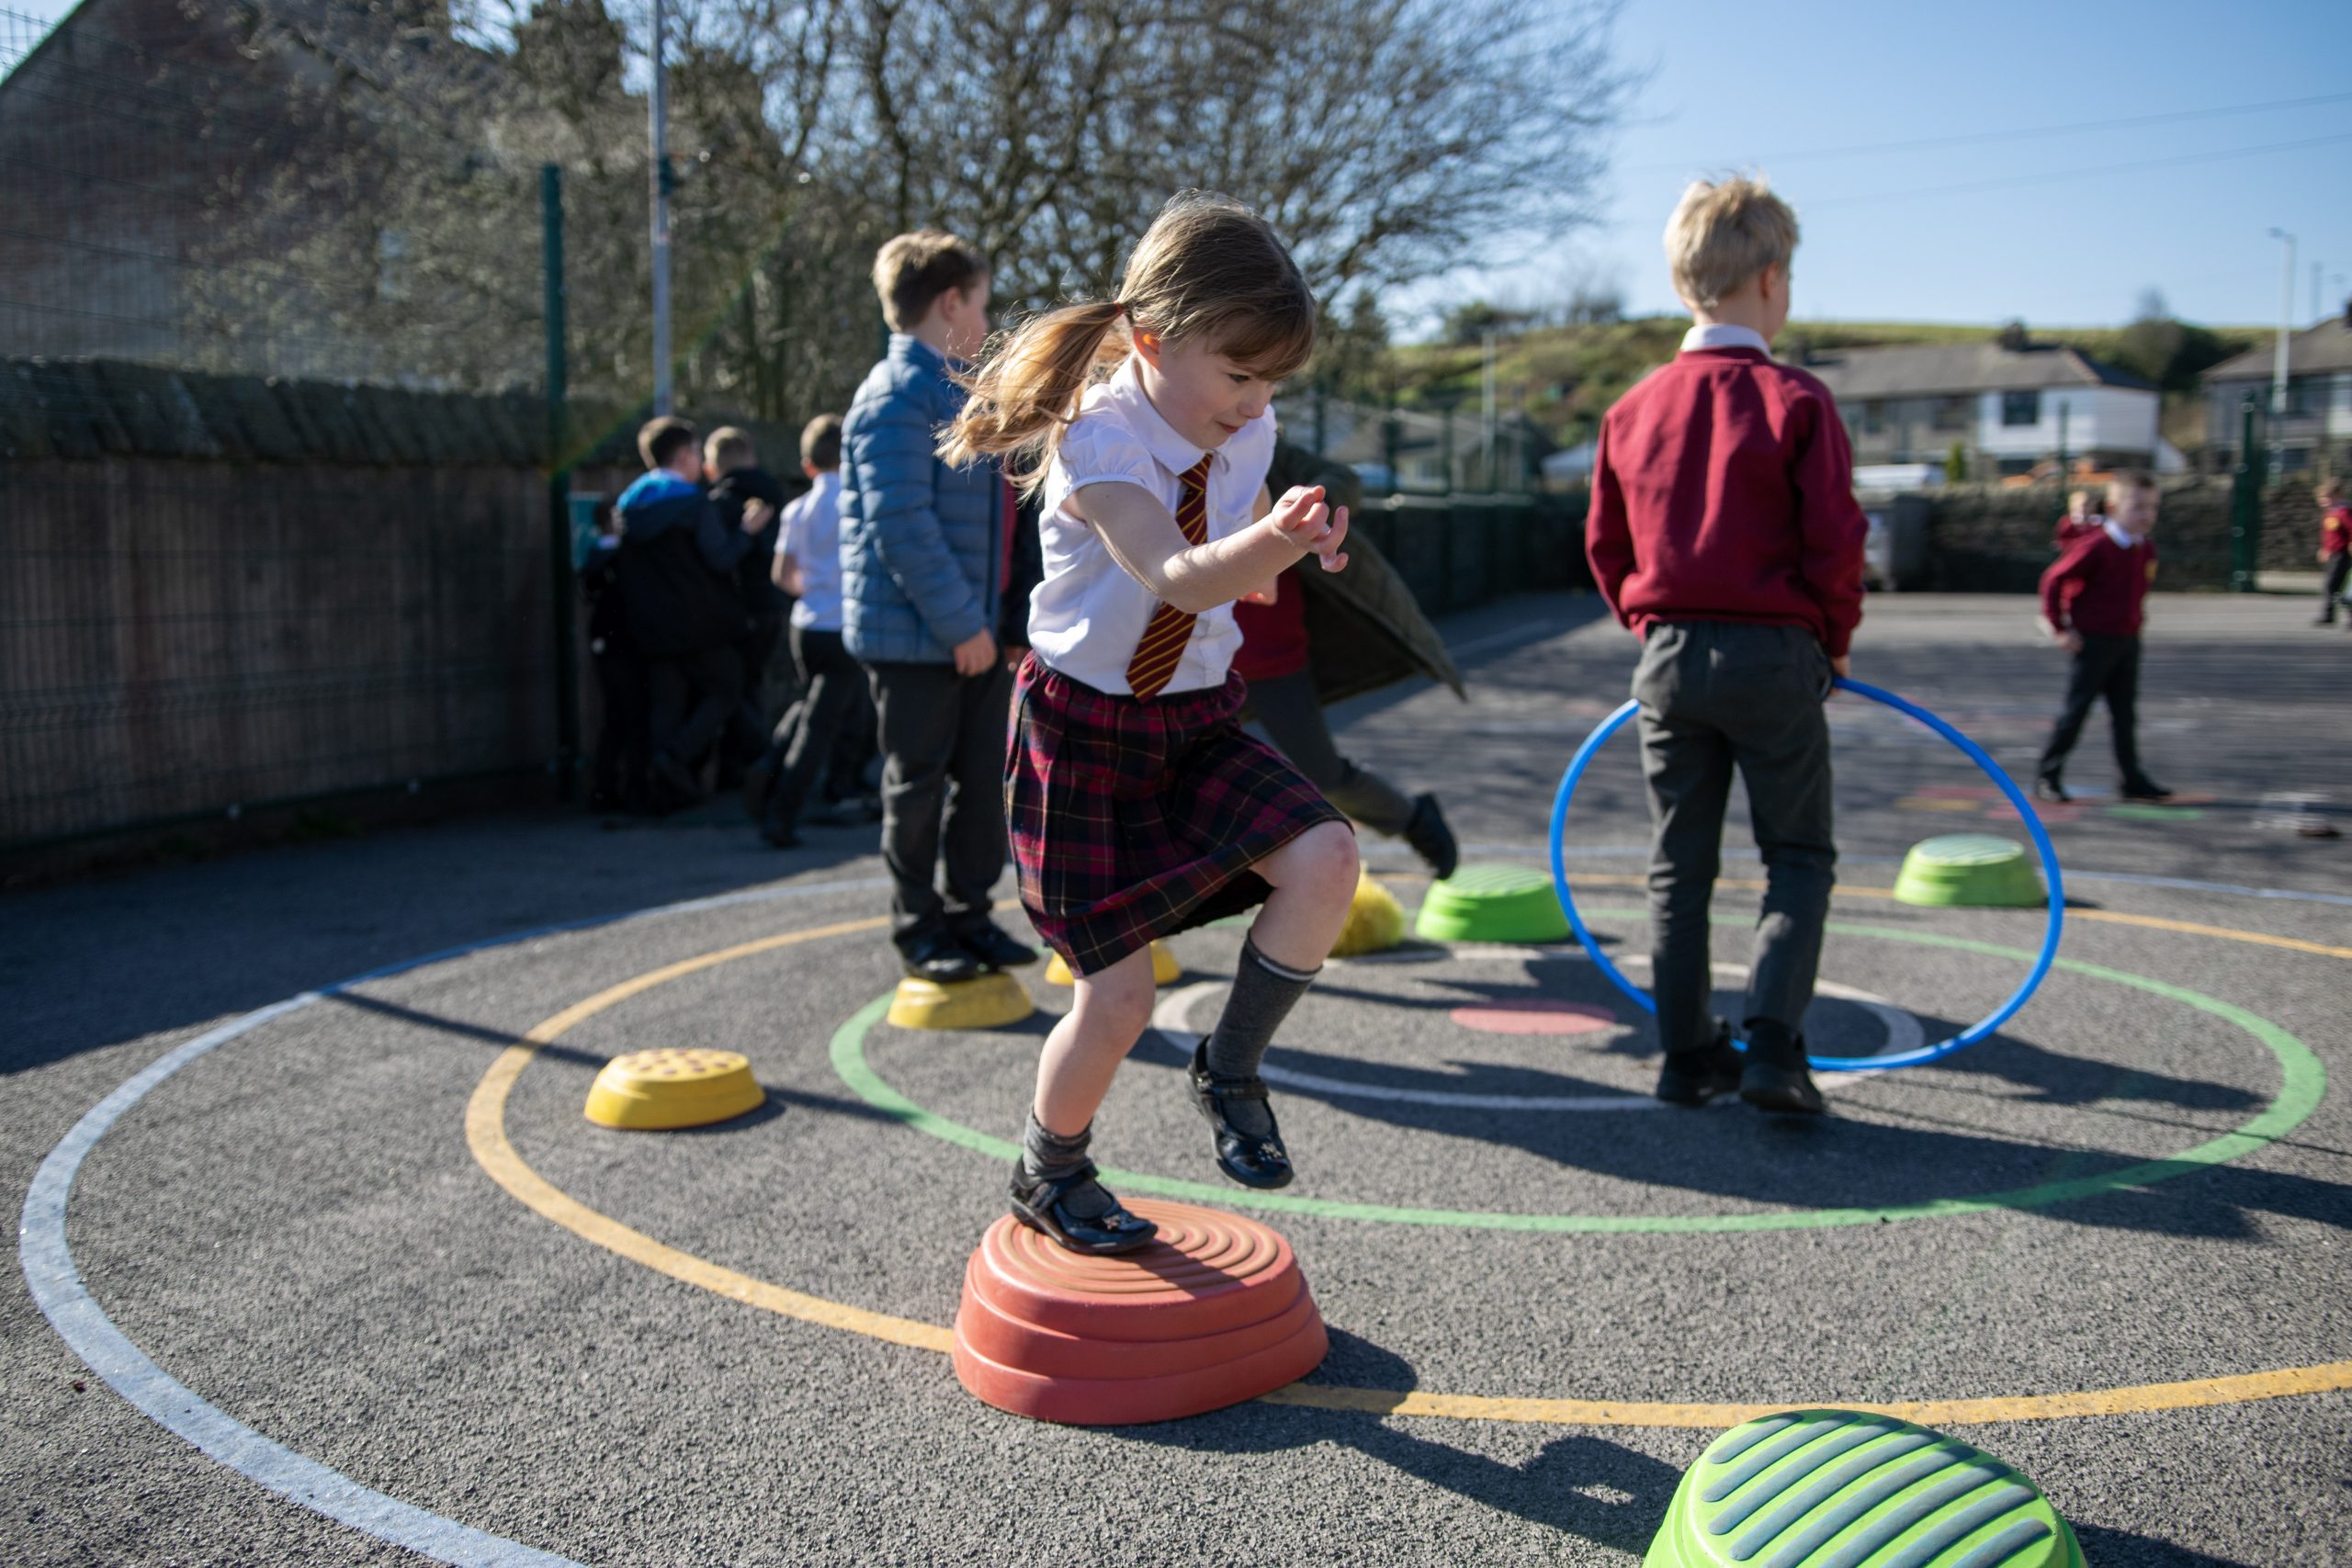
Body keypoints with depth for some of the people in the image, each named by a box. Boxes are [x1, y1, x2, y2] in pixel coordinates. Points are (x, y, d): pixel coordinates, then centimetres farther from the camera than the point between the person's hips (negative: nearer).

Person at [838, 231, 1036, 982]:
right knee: (918, 783, 3)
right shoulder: (896, 396, -14)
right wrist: (960, 622, -20)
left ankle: (969, 912, 23)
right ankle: (918, 927, 15)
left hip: (975, 628, 9)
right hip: (916, 636, -9)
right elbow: (900, 525, -21)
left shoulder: (958, 393, 17)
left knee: (982, 778, 11)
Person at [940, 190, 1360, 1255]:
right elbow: (1176, 579, -37)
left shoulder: (1243, 440, -1)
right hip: (1084, 724, -5)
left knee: (1324, 860, -21)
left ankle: (1229, 1070, 3)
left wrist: (1289, 550, -11)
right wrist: (1267, 538, -57)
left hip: (1196, 718, 6)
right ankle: (1047, 1174, 26)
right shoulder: (1095, 445, -21)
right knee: (1118, 989, -4)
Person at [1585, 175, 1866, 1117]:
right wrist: (1834, 638, 5)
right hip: (1773, 653, -4)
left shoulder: (1634, 409, 5)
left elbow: (1605, 544, 10)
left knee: (1679, 867, 12)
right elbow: (1835, 539, -11)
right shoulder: (1794, 402, -9)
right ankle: (1772, 1044, -3)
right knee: (1799, 860, 9)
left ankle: (1688, 1055, 16)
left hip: (1667, 654, 4)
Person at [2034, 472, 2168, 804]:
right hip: (2093, 641, -7)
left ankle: (2133, 779, 14)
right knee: (2076, 710, -2)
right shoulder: (2096, 547, -18)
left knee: (2125, 712, 9)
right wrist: (2059, 628, -15)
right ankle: (2047, 775, 8)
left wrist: (2136, 613, 17)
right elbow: (2053, 579, -16)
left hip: (2128, 641, 7)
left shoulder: (2146, 548, 5)